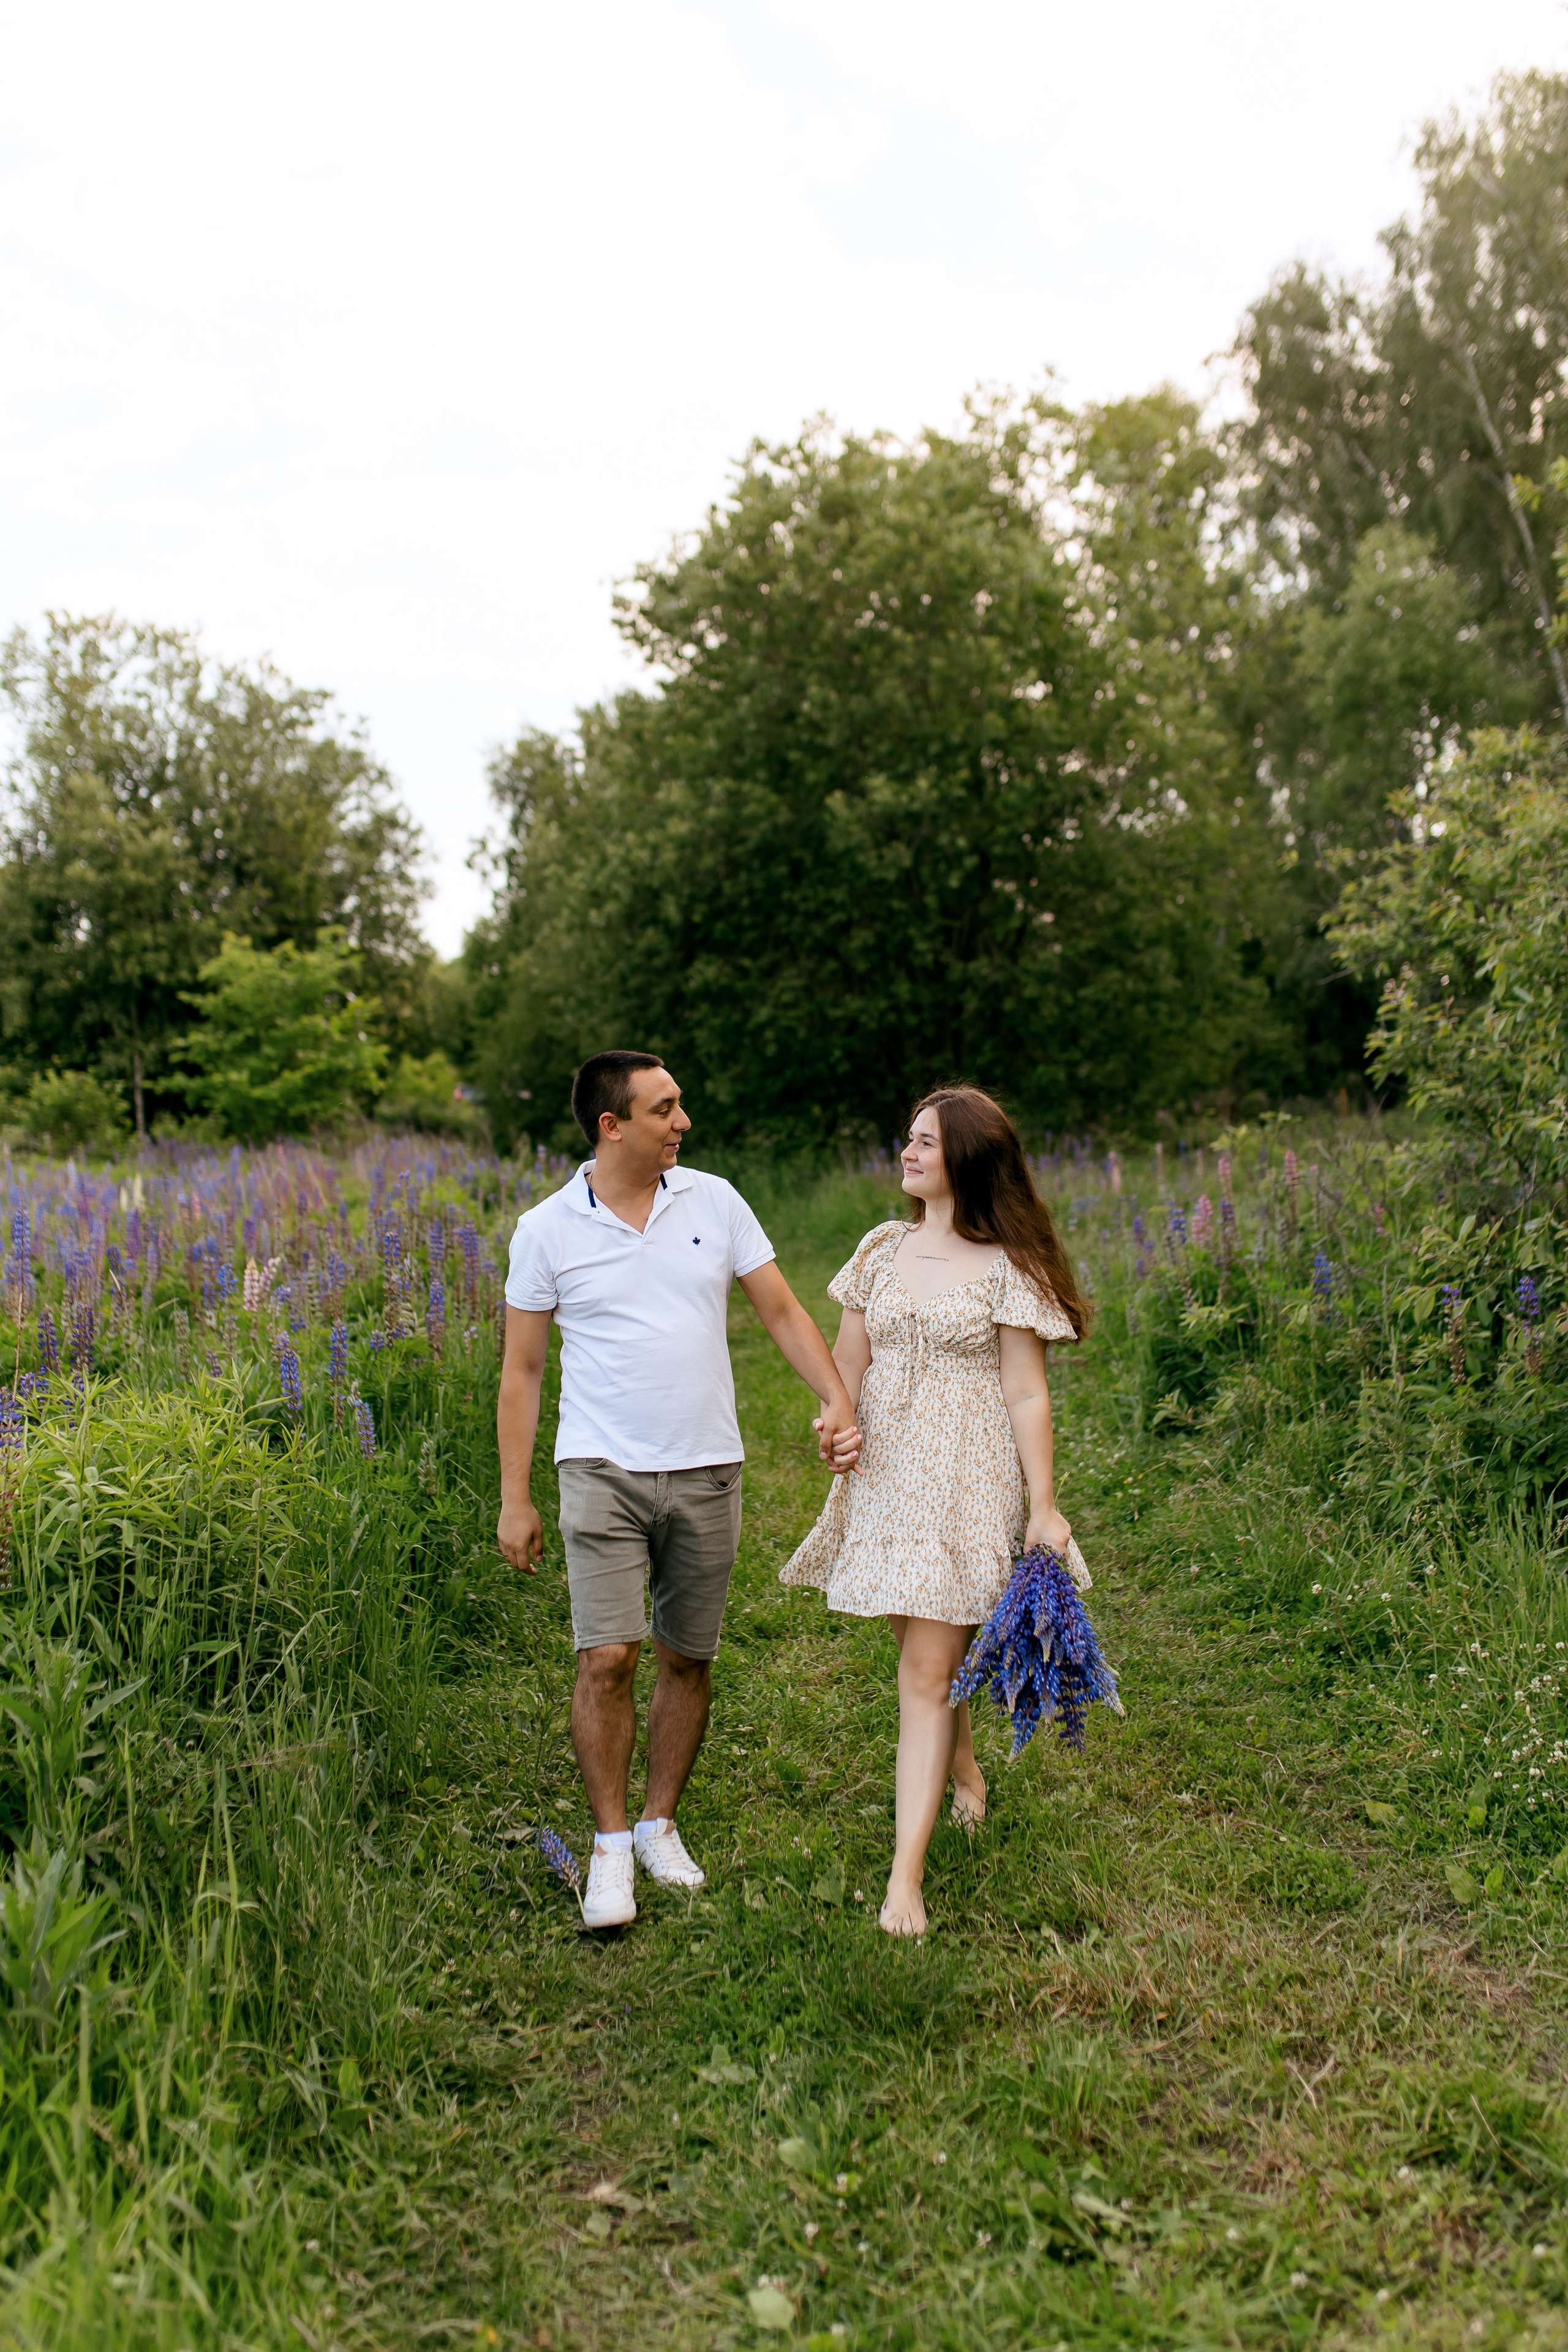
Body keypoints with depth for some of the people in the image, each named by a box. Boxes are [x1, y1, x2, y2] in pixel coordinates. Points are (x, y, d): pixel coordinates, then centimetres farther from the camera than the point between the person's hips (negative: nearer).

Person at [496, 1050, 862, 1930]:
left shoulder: (715, 1201, 2)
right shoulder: (548, 1231, -3)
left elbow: (783, 1310, 6)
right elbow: (522, 1370, 3)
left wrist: (839, 1399, -9)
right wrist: (515, 1497, 2)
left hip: (708, 1471, 3)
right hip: (605, 1470, -2)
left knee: (690, 1659, 10)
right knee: (608, 1658, -10)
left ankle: (661, 1824, 29)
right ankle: (611, 1845, 9)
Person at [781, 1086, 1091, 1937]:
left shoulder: (1006, 1268, -6)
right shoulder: (883, 1250, 9)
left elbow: (1026, 1396, -6)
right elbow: (847, 1362, 14)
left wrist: (1043, 1508, -8)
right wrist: (839, 1429, -6)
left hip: (966, 1480, -5)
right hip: (885, 1474, 5)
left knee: (927, 1669, -8)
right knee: (925, 1644, 18)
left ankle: (906, 1875, -5)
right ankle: (961, 1768, 46)